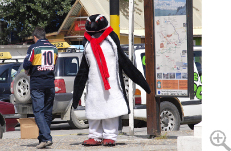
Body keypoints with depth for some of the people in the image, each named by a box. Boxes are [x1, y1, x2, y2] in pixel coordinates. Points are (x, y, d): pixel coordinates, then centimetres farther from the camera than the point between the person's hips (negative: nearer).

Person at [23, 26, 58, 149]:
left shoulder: (33, 48, -7)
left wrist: (28, 72, 12)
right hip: (50, 84, 5)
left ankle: (46, 138, -22)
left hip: (37, 84, -5)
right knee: (47, 111, 12)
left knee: (38, 111, -7)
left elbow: (26, 65, -9)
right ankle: (43, 138, 18)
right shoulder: (54, 48, 10)